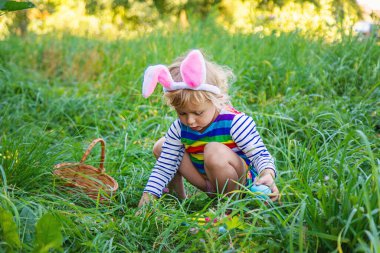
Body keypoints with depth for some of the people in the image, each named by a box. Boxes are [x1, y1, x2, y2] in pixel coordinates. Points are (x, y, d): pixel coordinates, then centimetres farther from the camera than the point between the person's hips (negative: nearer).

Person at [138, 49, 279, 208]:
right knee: (160, 147, 1)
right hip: (210, 180, 6)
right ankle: (179, 197, 11)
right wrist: (148, 195, -16)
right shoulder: (179, 129, -10)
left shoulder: (235, 123, -26)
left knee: (215, 151, -38)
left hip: (240, 183, -6)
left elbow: (260, 154, -20)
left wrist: (267, 174, -42)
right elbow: (164, 166, -5)